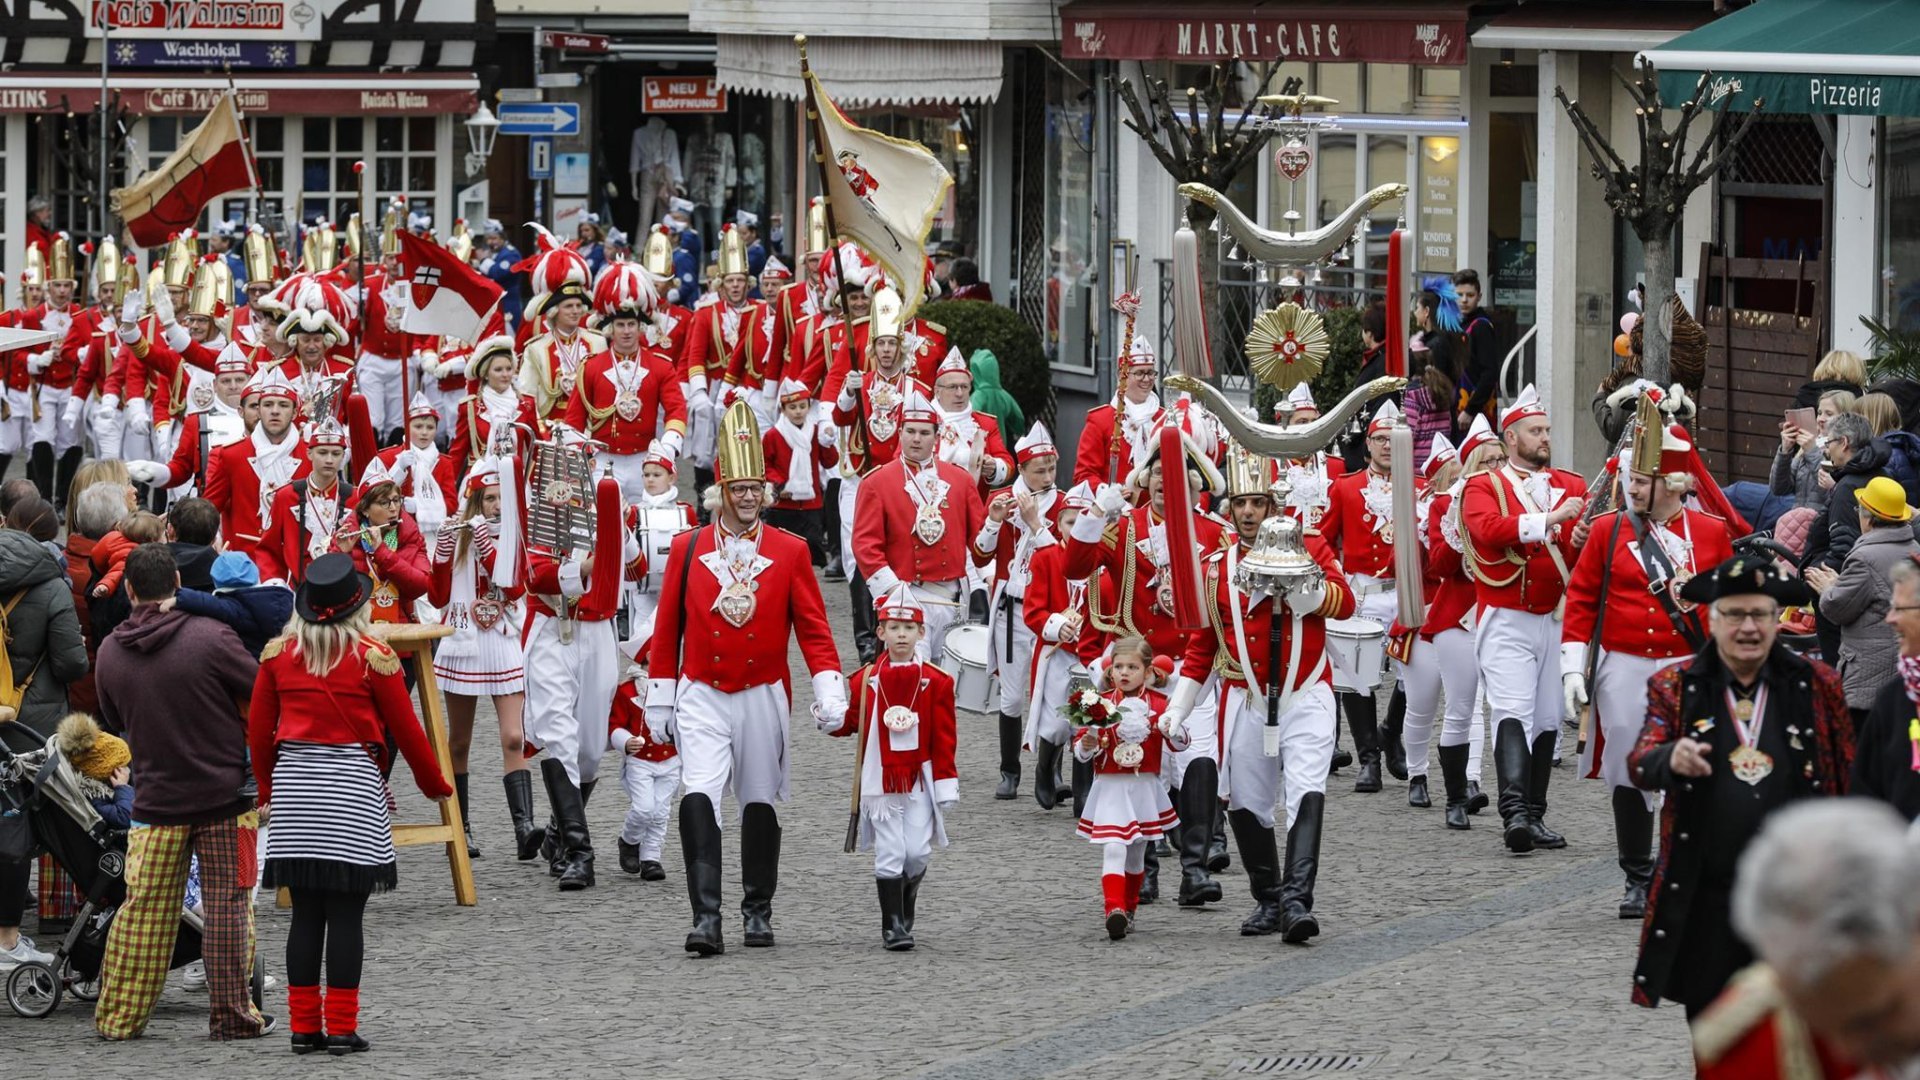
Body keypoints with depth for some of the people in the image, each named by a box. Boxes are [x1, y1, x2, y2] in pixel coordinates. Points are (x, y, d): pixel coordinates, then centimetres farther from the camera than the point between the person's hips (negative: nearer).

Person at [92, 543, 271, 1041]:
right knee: (227, 905, 3)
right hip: (225, 794, -3)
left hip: (156, 799, 3)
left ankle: (119, 1015, 11)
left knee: (142, 910, 7)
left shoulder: (111, 652, 0)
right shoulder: (211, 637, -14)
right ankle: (231, 1014, 5)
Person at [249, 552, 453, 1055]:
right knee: (345, 913, -1)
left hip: (293, 779, 3)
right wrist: (434, 785, 16)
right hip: (352, 784, -3)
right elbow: (405, 730, 1)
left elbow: (258, 730, 9)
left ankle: (304, 1025, 9)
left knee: (305, 912, 8)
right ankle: (341, 1028, -1)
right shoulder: (373, 657, -5)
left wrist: (268, 787, 25)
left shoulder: (278, 655, 3)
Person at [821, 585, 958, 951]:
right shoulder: (866, 680, 2)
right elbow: (854, 721, 10)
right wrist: (833, 722, -12)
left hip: (919, 780, 1)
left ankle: (905, 904, 28)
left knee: (918, 852, 0)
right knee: (889, 853, -3)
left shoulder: (935, 681, 1)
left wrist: (946, 783, 0)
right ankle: (892, 924, 3)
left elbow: (944, 737, 3)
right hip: (880, 780, -1)